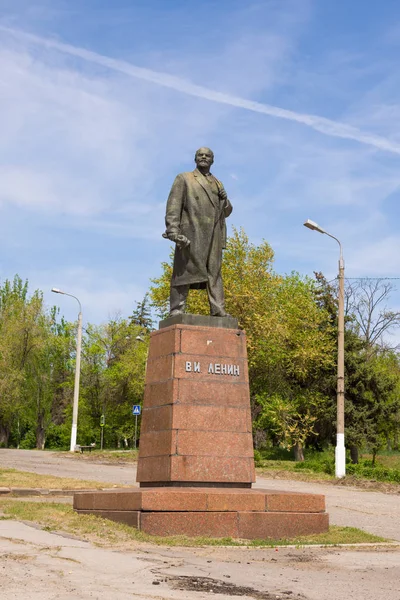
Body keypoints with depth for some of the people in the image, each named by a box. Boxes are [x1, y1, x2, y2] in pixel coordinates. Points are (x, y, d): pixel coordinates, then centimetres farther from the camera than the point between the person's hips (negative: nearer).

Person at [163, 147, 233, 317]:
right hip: (191, 233, -5)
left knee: (214, 273, -1)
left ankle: (218, 312, -4)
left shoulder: (218, 184, 25)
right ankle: (176, 312, -12)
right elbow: (173, 206, -1)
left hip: (214, 236, 5)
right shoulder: (184, 178, 12)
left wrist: (225, 200, 4)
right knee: (184, 271, -9)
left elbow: (226, 212, 28)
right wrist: (173, 231, -15)